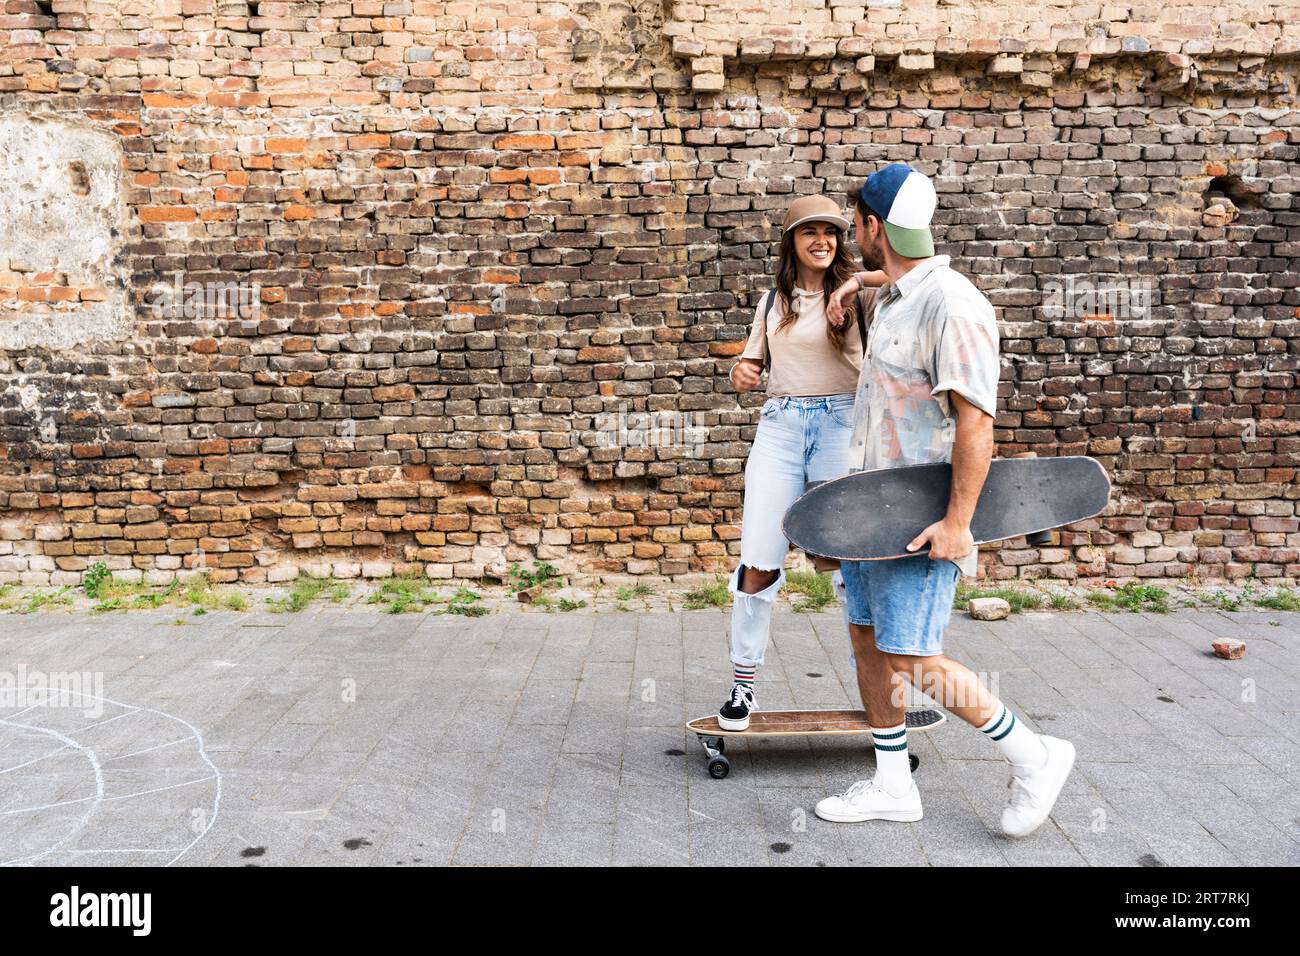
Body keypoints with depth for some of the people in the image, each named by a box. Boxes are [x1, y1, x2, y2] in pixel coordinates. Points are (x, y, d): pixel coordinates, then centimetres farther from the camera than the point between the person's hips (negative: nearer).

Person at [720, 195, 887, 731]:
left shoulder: (855, 291, 2)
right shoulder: (773, 302, 14)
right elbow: (751, 366, 20)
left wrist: (852, 284, -30)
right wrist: (741, 374, -2)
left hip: (840, 424, -3)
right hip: (779, 426, 3)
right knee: (758, 565, -1)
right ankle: (743, 684, 12)